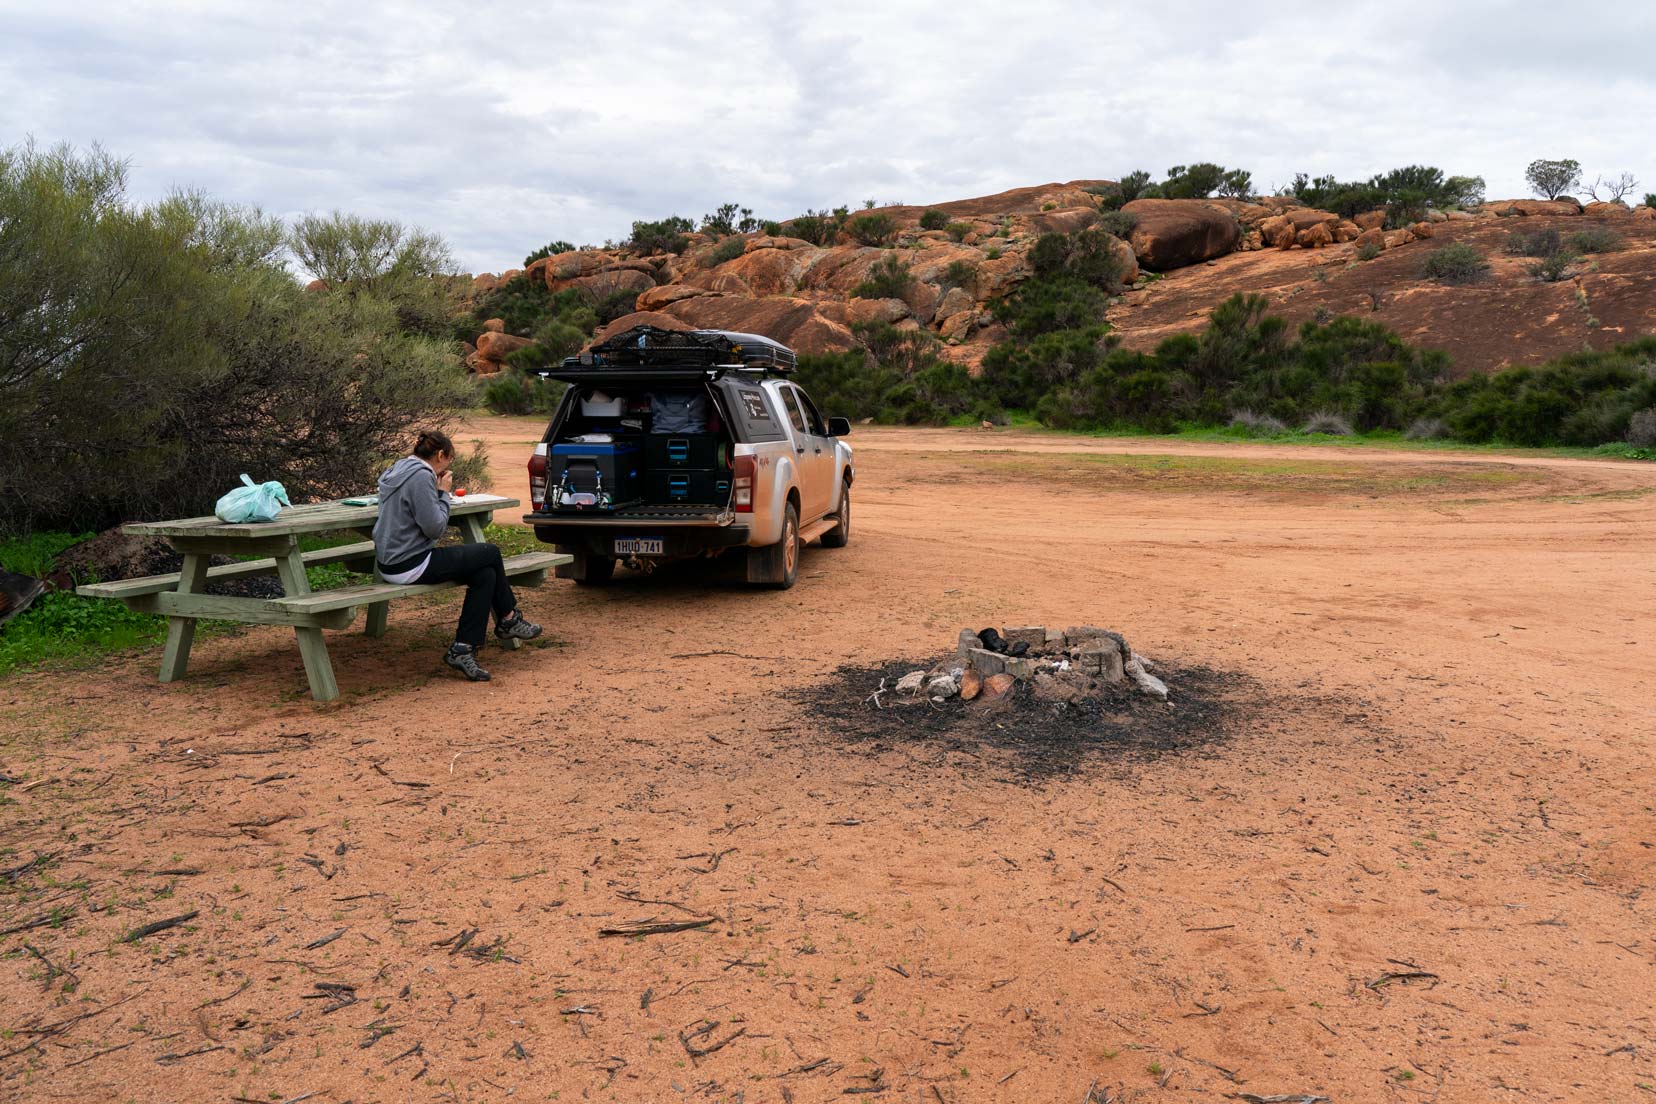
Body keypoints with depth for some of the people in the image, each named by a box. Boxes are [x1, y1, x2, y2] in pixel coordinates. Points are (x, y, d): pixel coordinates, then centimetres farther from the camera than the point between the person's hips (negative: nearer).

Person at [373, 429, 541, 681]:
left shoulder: (399, 469, 15)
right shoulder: (420, 476, -17)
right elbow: (434, 527, -19)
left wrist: (440, 492, 9)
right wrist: (444, 494, -5)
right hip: (410, 566, -10)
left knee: (486, 575, 5)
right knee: (491, 553, -1)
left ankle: (463, 649, 2)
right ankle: (508, 620, 18)